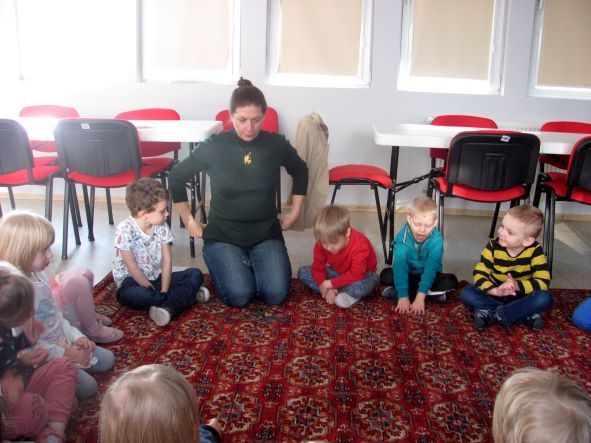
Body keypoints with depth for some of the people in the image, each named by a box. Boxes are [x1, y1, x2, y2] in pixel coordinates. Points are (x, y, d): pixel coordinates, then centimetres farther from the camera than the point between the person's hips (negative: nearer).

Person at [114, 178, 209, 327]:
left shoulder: (161, 227, -3)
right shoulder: (125, 230, -18)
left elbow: (167, 260, -6)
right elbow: (131, 266, -19)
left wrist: (164, 291, -17)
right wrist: (152, 291, -19)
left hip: (157, 278, 5)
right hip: (132, 282, -5)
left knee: (195, 274, -11)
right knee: (139, 295, -39)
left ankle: (167, 308, -33)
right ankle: (186, 295, -21)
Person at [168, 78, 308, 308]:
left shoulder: (276, 144, -7)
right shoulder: (214, 146, -12)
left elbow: (300, 172, 14)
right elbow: (176, 177, 2)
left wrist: (294, 213, 10)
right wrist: (189, 221, 1)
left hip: (266, 234, 2)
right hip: (223, 236, -1)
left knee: (275, 295, -17)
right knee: (239, 296, -20)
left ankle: (252, 264, 16)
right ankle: (224, 264, 14)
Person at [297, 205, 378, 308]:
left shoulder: (360, 245, -33)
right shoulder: (322, 243, -18)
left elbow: (356, 275, -38)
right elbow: (318, 267, -12)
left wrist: (330, 284, -35)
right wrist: (325, 287, -28)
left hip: (362, 275, -6)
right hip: (337, 273, 6)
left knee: (358, 287, -44)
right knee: (303, 272, -11)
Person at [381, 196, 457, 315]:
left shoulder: (436, 239, -26)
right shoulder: (402, 237, -25)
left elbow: (431, 268, -33)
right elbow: (399, 266, -33)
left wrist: (420, 297, -43)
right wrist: (403, 296, -43)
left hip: (429, 277, 0)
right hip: (408, 275, 0)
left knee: (451, 281, -27)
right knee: (385, 275, -26)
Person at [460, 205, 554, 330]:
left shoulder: (535, 251, -15)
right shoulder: (493, 246, -13)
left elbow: (543, 282, -21)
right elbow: (479, 274, -18)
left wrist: (517, 285, -36)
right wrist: (495, 290, -37)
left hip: (521, 296, -1)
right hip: (496, 295, 1)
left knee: (545, 298, -30)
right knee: (466, 293, -23)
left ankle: (490, 313, -26)